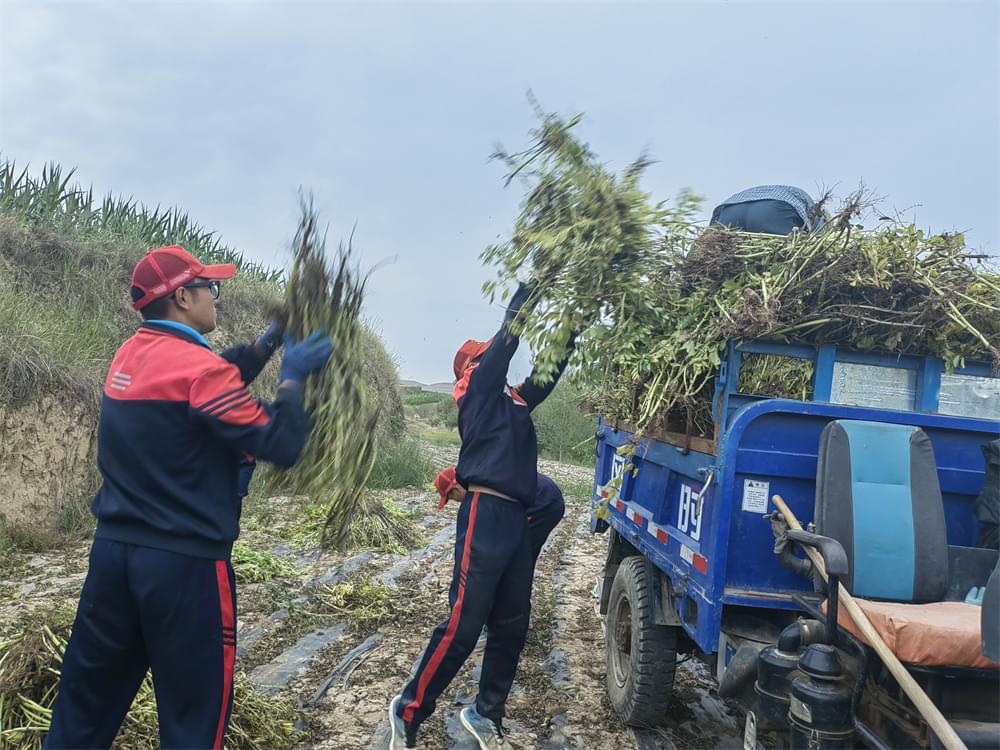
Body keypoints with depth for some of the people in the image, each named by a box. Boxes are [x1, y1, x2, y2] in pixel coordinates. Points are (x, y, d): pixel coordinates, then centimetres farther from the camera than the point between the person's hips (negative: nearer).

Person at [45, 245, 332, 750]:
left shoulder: (129, 356, 7)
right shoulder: (198, 364, -18)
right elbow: (281, 446, -18)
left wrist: (266, 344, 14)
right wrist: (293, 377, -5)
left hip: (113, 548, 8)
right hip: (184, 562, -8)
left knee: (87, 699, 19)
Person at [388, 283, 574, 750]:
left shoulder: (514, 401, 21)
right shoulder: (476, 390, 1)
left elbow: (551, 368, 28)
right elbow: (509, 333, -5)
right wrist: (532, 281, 0)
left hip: (516, 519, 8)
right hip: (486, 516, -8)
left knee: (511, 628, 10)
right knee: (464, 625, -7)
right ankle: (409, 711, 7)